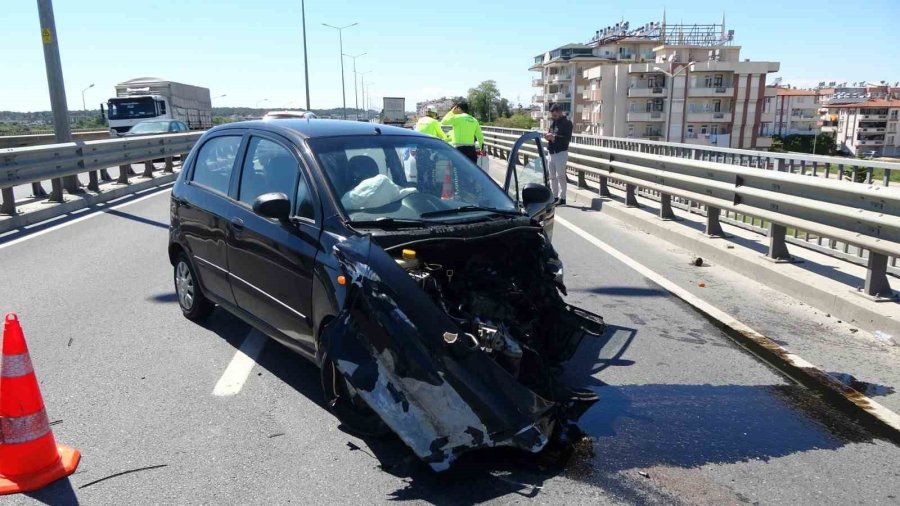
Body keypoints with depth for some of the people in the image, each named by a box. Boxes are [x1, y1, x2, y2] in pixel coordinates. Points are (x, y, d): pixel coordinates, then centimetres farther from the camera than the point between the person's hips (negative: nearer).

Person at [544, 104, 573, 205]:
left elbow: (567, 138, -16)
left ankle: (562, 198, -2)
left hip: (561, 153, -7)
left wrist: (554, 137, -22)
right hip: (551, 153, 7)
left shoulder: (566, 123, -7)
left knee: (560, 176, -6)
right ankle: (554, 197, 16)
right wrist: (548, 135, 0)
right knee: (552, 177, 9)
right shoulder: (553, 122, 16)